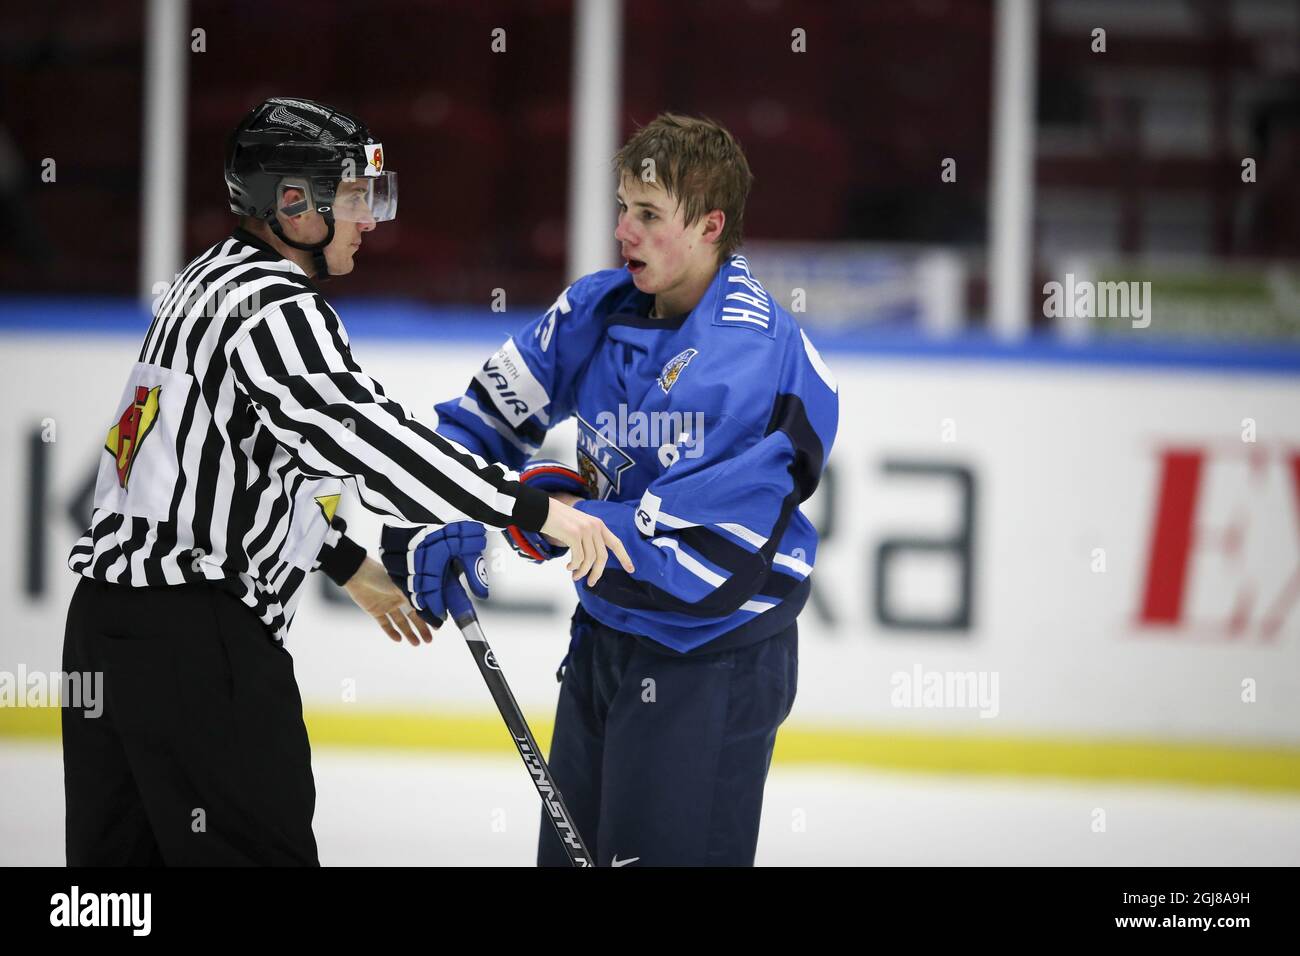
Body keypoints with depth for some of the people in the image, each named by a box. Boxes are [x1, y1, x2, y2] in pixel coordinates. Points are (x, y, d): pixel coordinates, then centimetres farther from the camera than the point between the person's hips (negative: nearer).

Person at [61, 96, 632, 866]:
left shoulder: (215, 280, 18)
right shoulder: (273, 305, -14)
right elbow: (370, 440, -24)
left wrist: (348, 565, 32)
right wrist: (536, 509, -21)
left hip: (109, 615, 10)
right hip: (194, 634, -10)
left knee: (121, 854, 11)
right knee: (255, 848, -8)